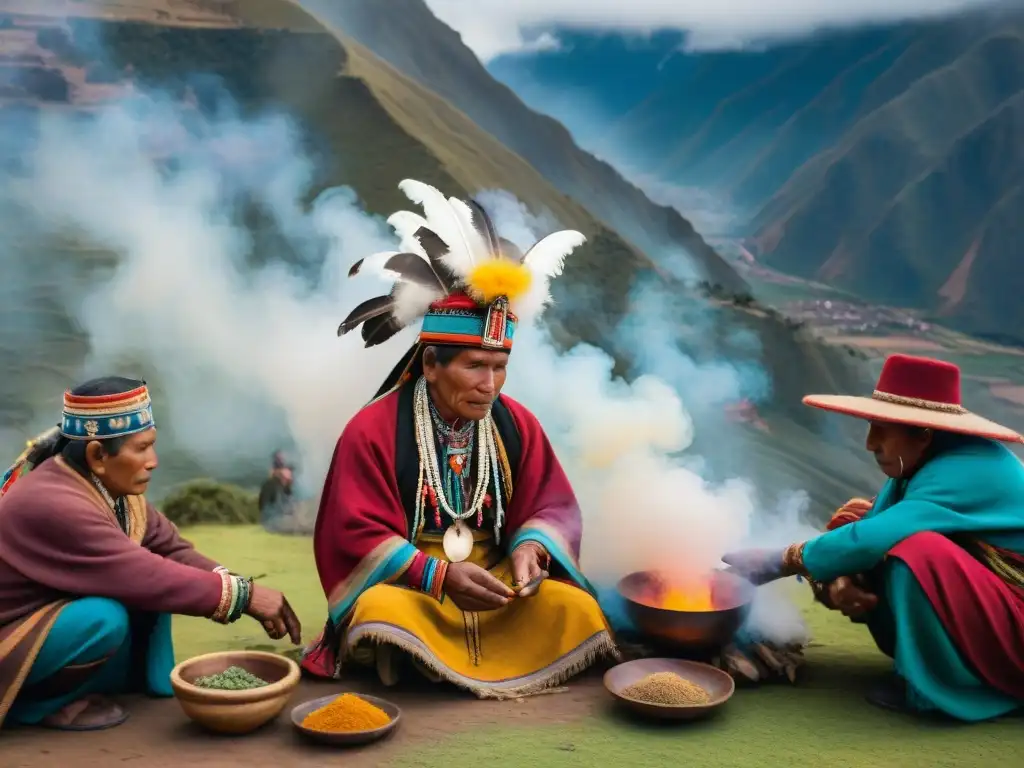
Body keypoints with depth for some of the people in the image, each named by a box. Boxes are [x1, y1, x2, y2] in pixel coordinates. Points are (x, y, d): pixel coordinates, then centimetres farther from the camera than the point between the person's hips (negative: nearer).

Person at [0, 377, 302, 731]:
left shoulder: (107, 485, -6)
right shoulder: (53, 506, -32)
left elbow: (171, 549, -5)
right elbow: (145, 579, -33)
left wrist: (245, 591, -19)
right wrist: (244, 595, -27)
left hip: (58, 610, 8)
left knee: (161, 577, -3)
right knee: (108, 618, -32)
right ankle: (34, 701, -7)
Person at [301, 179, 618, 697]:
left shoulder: (517, 425, 1)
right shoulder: (372, 430, -11)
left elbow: (551, 507, 5)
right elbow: (357, 537, -12)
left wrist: (530, 548, -20)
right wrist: (439, 576, -26)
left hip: (497, 581, 4)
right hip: (403, 584, -3)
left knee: (574, 609, -22)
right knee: (382, 613, -37)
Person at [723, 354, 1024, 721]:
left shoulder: (967, 473, -28)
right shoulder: (918, 464, -1)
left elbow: (872, 540, -37)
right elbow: (873, 535, -5)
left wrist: (775, 563, -26)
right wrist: (835, 583, -28)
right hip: (978, 615, 9)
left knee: (918, 551, -31)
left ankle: (941, 687, -12)